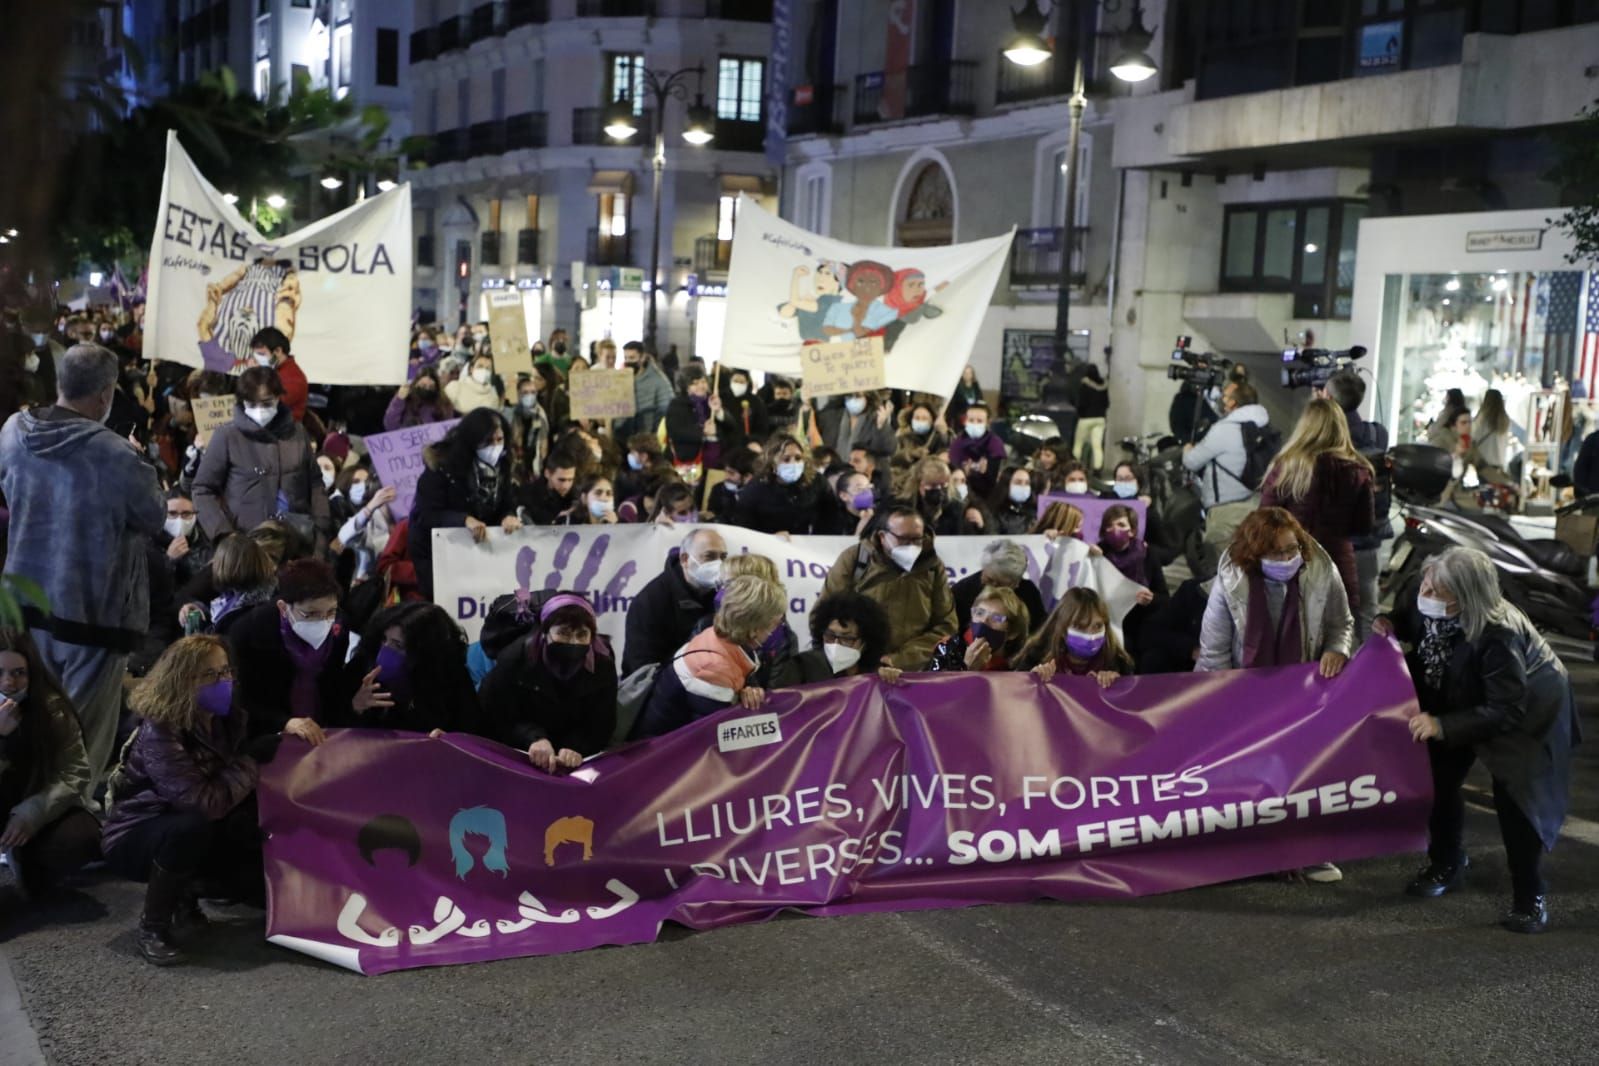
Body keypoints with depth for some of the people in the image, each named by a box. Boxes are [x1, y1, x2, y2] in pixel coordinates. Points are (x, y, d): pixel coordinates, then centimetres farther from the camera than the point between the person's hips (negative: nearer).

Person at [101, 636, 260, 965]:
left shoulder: (228, 719, -6)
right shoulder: (159, 733, -29)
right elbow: (204, 802, -38)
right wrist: (249, 767, -26)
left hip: (192, 837, 7)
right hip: (136, 837, -7)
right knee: (193, 825, -39)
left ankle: (184, 890, 17)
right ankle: (153, 927, -19)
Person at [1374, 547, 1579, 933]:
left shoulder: (1499, 636, -42)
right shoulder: (1428, 605, -24)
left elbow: (1506, 711, -37)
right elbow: (1413, 619, 4)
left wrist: (1443, 726, -41)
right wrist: (1392, 625, -18)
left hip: (1527, 712, -6)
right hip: (1466, 701, 7)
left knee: (1515, 796, -12)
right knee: (1439, 774, 5)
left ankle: (1530, 897, 5)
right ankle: (1446, 864, 28)